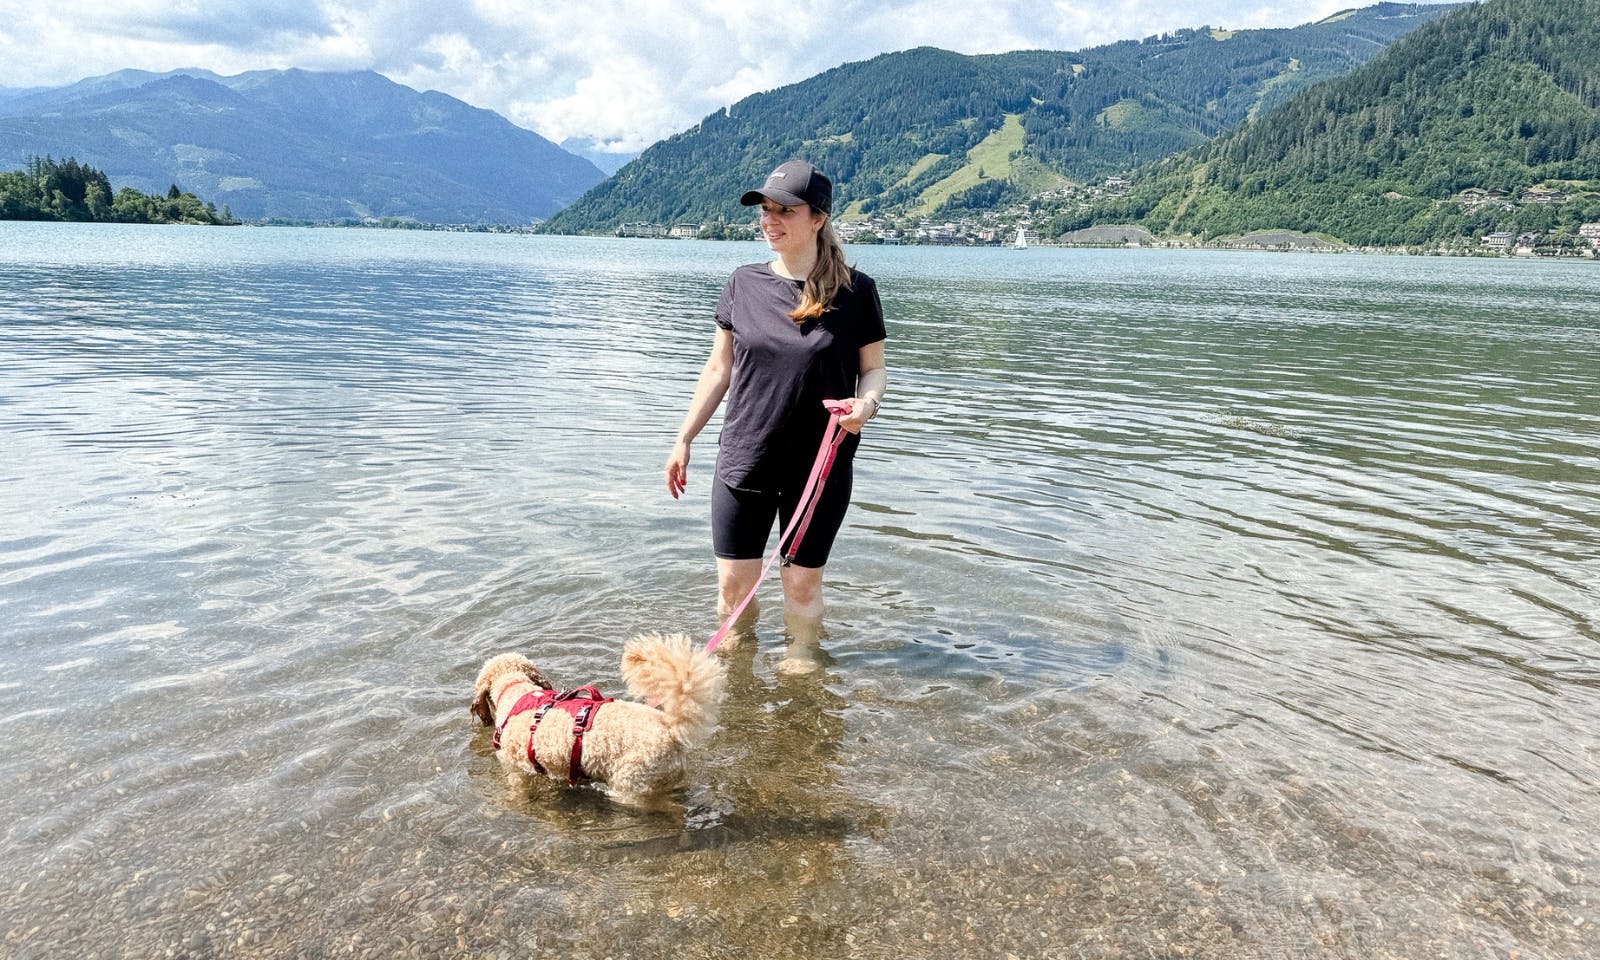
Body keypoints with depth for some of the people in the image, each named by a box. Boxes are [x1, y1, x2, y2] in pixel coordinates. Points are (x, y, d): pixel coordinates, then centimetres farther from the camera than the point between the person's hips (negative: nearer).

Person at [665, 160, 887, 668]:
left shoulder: (855, 291, -6)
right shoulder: (744, 283, 2)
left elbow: (873, 369, 2)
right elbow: (718, 370, 9)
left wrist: (866, 403, -22)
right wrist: (684, 441, 9)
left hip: (819, 467, -2)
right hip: (743, 461, 2)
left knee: (802, 582, 8)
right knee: (734, 582, 8)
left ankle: (801, 659, 31)